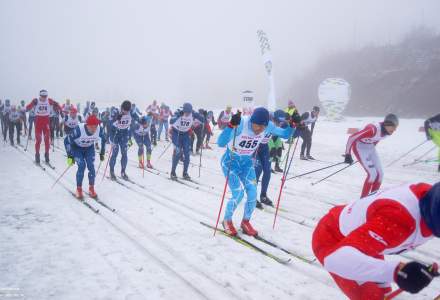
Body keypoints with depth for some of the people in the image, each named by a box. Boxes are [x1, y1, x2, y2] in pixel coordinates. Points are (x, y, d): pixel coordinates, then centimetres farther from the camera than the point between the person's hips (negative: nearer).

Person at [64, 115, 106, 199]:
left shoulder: (99, 130, -28)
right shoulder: (78, 130, -37)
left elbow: (103, 140, -5)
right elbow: (67, 140, -25)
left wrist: (102, 153, -1)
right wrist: (69, 156, -24)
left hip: (89, 148, 3)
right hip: (77, 148, -3)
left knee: (91, 166, -11)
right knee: (82, 166, -19)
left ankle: (91, 189, 7)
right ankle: (79, 189, -1)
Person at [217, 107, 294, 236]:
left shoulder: (268, 126, -17)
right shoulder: (241, 124, -33)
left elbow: (285, 134, 0)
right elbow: (220, 143, -41)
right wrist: (231, 125, -56)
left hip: (247, 162, 5)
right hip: (230, 161, -5)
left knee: (252, 193, -5)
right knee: (238, 194, -14)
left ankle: (245, 222, 21)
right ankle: (227, 220, 14)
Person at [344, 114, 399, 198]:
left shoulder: (387, 130, -12)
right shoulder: (373, 130, -35)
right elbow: (352, 138, -29)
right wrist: (348, 155, -25)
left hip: (370, 147, 8)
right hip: (359, 147, -8)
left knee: (380, 173, 2)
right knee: (372, 173, -16)